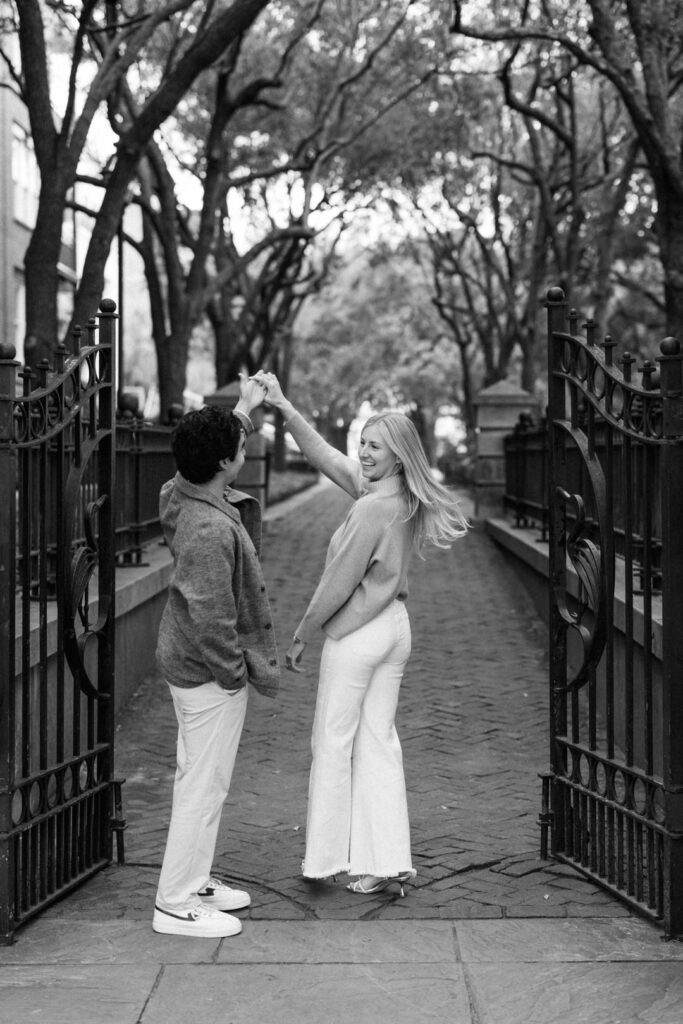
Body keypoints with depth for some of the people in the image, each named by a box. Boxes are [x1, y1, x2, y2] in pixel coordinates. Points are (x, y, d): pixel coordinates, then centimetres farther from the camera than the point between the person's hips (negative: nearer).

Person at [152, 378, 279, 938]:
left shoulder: (186, 496, 0)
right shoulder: (210, 530, -28)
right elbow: (211, 621, -27)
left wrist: (245, 408, 29)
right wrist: (241, 672, -15)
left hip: (189, 665, 10)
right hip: (209, 673, -10)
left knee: (199, 779, 20)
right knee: (204, 785, 0)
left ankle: (194, 880, 33)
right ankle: (176, 904, 9)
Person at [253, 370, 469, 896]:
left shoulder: (373, 507, -22)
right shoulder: (406, 501, 4)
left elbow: (339, 584, -18)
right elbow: (324, 454, 10)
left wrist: (300, 636, -6)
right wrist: (283, 405, 8)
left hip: (356, 634, -8)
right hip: (395, 629, 8)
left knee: (334, 743, 5)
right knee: (379, 742, 11)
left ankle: (325, 858, 15)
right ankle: (386, 861, 13)